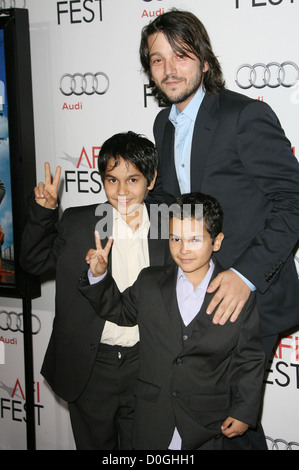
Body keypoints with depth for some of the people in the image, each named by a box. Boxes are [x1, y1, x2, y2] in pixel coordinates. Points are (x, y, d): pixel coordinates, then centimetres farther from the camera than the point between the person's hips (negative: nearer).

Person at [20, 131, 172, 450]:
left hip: (144, 364, 1)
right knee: (94, 443, 16)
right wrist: (43, 212, -8)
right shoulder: (76, 223, -3)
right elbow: (35, 261, 4)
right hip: (90, 367, 0)